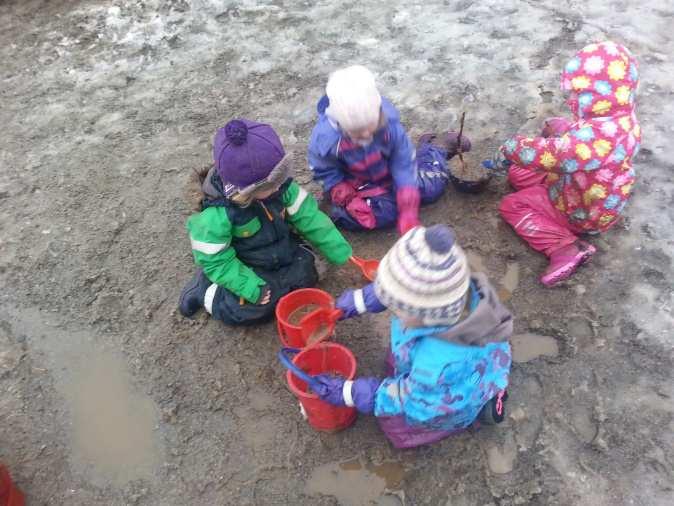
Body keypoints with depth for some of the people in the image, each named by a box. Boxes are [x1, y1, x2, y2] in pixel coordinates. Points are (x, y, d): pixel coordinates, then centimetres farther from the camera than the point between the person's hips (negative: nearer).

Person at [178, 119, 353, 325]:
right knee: (250, 308, -21)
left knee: (305, 276, -11)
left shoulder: (281, 186, -19)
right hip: (246, 267, -5)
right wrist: (252, 288, -30)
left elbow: (309, 217, -12)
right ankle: (205, 290, 2)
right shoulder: (218, 214, -31)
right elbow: (215, 260, -24)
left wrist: (340, 251, -12)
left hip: (282, 252, 5)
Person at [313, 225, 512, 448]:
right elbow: (399, 285, -8)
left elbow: (411, 399, -24)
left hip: (461, 396, -6)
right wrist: (361, 299, -1)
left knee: (393, 425, 10)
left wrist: (350, 393, -18)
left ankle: (478, 407, 12)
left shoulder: (438, 363, -47)